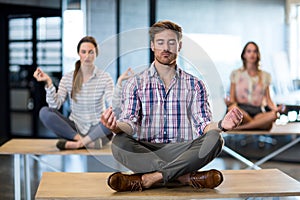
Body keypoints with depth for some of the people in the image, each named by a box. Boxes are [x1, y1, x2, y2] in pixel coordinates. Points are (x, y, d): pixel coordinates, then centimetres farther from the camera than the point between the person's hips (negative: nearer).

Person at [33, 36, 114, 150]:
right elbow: (55, 105, -9)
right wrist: (49, 83, -22)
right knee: (44, 112, -21)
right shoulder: (68, 78, 2)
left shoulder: (105, 78, -2)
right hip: (74, 128, 2)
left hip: (97, 130, -2)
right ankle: (87, 142, -27)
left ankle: (78, 144, -27)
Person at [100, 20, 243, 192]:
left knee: (214, 139, -28)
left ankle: (148, 179, -31)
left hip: (182, 151, 1)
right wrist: (116, 126, -27)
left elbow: (203, 125, 3)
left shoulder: (195, 85, 12)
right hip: (145, 153, -1)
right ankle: (187, 177, -29)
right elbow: (130, 123, -2)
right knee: (119, 142, -31)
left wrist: (221, 125, -21)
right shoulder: (135, 84, 10)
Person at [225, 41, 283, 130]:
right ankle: (259, 125, -23)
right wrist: (229, 103, -16)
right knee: (232, 108, -41)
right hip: (241, 112, -2)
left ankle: (240, 127, -29)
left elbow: (268, 100, 14)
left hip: (258, 113, 2)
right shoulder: (236, 74, 13)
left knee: (273, 115, -36)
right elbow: (232, 99, 8)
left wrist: (275, 108, -8)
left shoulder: (265, 76, 18)